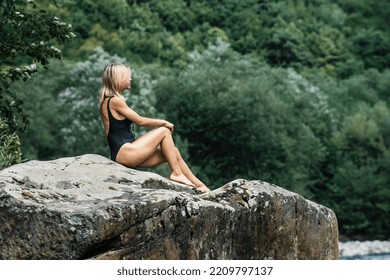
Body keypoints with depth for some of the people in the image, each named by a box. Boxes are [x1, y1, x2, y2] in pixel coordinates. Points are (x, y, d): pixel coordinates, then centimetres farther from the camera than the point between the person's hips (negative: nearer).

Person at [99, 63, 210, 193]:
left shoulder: (107, 101, 19)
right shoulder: (115, 101, -12)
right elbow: (140, 121, -11)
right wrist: (164, 122, 4)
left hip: (122, 155, 10)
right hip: (124, 152, -10)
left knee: (173, 152, 7)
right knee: (165, 131, -5)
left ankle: (199, 185, 9)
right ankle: (176, 173, -2)